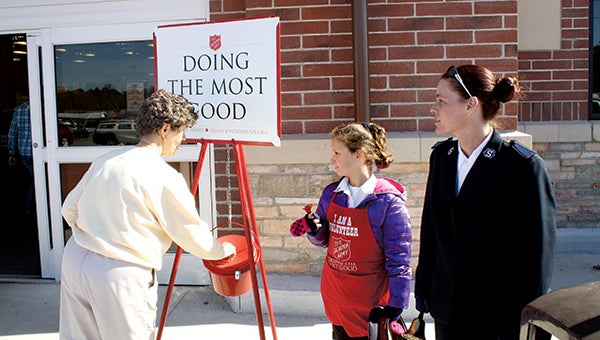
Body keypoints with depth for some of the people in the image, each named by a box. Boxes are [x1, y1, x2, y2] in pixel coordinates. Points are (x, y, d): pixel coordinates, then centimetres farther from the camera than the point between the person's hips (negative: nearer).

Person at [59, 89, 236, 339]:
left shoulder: (105, 160, 5)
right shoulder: (165, 178, -14)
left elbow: (69, 210, 12)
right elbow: (192, 236, -6)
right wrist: (223, 250, 12)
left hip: (75, 259, 7)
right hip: (120, 275, -7)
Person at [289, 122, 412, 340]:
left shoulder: (388, 201, -15)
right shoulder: (331, 194, 1)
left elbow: (399, 260, -13)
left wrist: (395, 307, -15)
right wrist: (313, 228, -9)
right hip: (335, 297, 5)